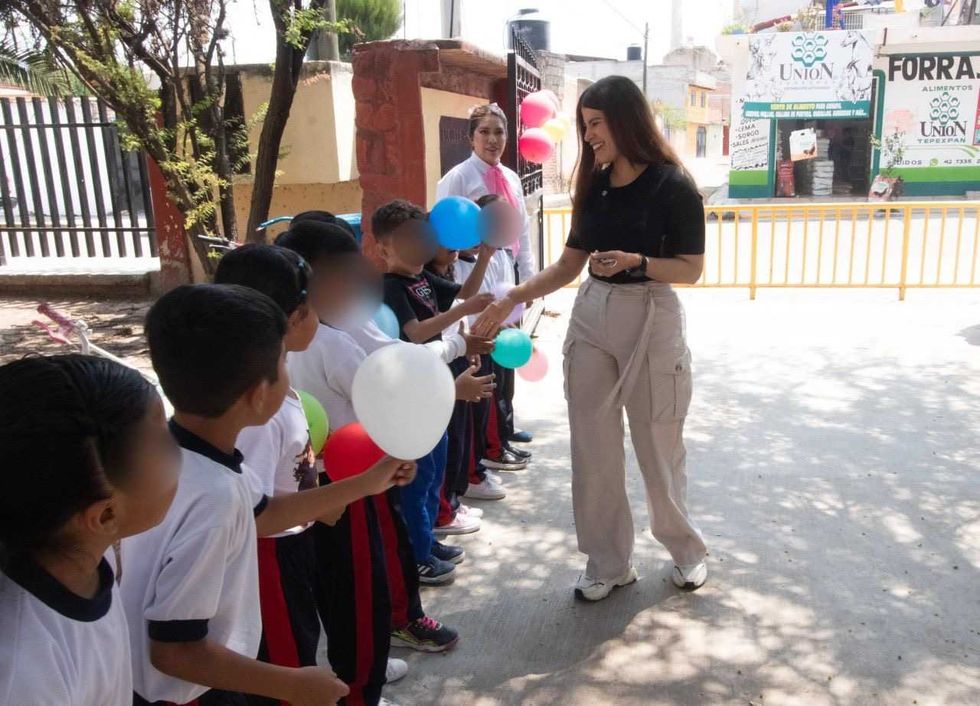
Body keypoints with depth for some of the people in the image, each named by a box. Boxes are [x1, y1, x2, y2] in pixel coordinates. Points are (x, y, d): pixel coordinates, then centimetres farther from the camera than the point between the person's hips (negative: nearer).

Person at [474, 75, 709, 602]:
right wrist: (509, 300, 0)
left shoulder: (672, 187, -9)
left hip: (651, 320, -5)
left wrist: (635, 261, -24)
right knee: (593, 448, 7)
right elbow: (568, 265, 8)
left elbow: (691, 269, -8)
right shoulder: (594, 187, 7)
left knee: (659, 446, 8)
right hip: (591, 317, 5)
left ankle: (685, 549, 33)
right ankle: (609, 562, 24)